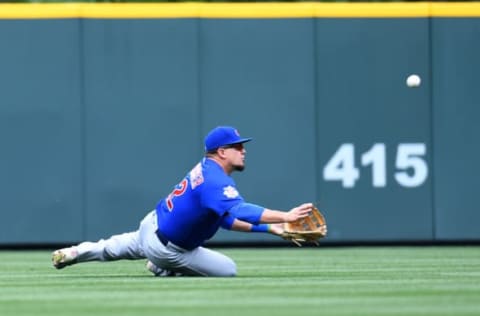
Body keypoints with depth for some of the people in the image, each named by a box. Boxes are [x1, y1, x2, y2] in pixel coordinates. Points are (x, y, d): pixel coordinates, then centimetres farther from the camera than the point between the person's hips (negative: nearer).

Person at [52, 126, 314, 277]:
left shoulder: (207, 169, 2)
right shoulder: (215, 182, -30)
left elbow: (227, 219, 5)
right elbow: (241, 210, -47)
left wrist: (268, 227, -1)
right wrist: (285, 216, -51)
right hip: (165, 248, -9)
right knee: (228, 269, -1)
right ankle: (164, 269, 7)